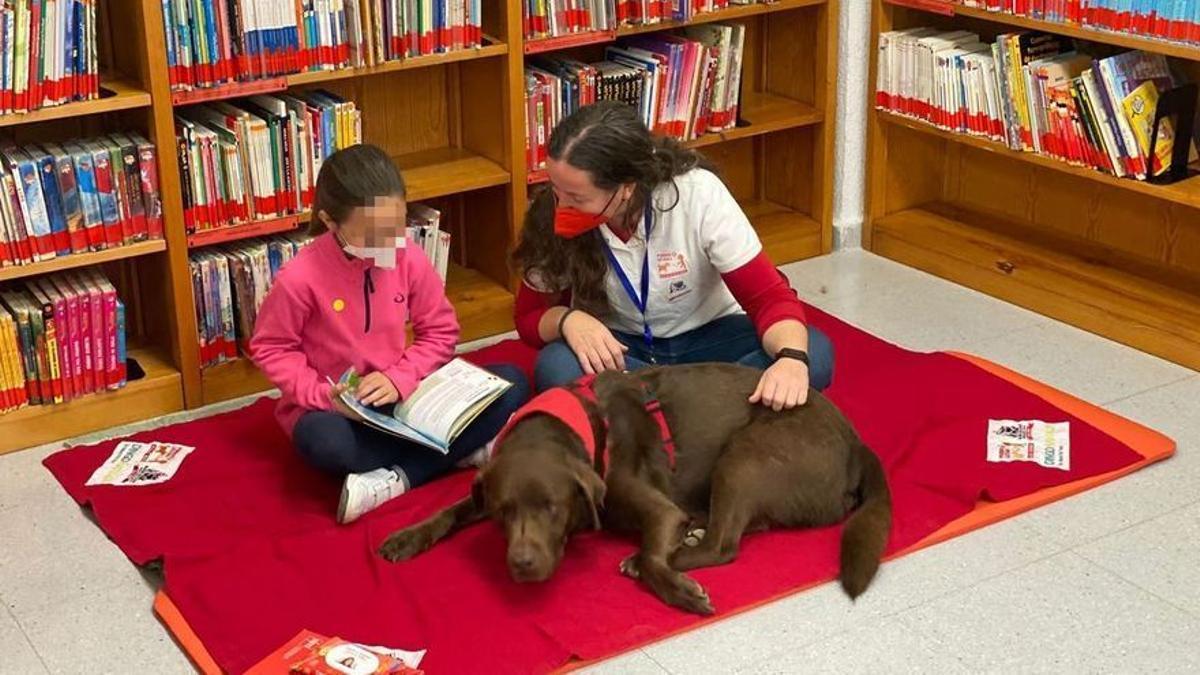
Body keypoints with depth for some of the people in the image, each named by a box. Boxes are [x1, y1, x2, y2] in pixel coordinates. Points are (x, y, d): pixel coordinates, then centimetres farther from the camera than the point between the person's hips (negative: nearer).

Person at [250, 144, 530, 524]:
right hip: (334, 408, -4)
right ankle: (460, 450, -23)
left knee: (512, 384, -13)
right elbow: (270, 348, -8)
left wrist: (400, 379, -15)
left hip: (400, 397, 4)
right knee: (322, 441, -41)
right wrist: (321, 394, -20)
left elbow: (441, 332, 1)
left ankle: (396, 479, -23)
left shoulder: (409, 260, -9)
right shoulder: (301, 278, -19)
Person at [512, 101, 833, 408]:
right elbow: (530, 315, -6)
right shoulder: (552, 216, -18)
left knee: (814, 353, -29)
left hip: (707, 336, 0)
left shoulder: (698, 193, -24)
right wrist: (567, 319, -30)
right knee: (556, 368, -34)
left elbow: (769, 296, -24)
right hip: (618, 347, 1)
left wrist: (791, 358, -45)